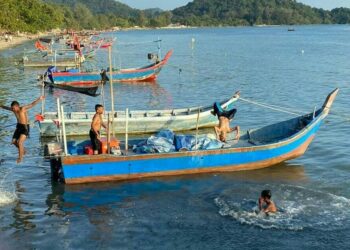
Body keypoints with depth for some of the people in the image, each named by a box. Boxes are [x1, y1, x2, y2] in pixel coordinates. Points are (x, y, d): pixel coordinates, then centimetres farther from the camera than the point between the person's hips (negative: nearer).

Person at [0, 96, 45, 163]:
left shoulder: (23, 108, -18)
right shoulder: (13, 109, 0)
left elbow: (32, 104, -30)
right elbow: (6, 107, 22)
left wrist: (39, 99, -44)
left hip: (25, 127, -8)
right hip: (18, 126, 8)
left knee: (20, 142, -15)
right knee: (14, 141, 10)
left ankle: (20, 157, 1)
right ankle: (23, 150, 35)